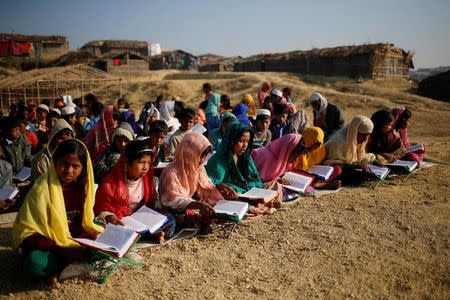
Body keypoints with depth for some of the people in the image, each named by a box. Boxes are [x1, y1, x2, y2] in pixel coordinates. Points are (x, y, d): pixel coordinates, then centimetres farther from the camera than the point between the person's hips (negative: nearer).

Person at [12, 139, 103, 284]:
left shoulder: (84, 187, -4)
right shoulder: (41, 190, -17)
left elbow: (85, 222, 3)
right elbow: (26, 232, -17)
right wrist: (59, 248, -27)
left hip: (74, 243, 5)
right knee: (35, 263, -36)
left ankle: (61, 268, -14)